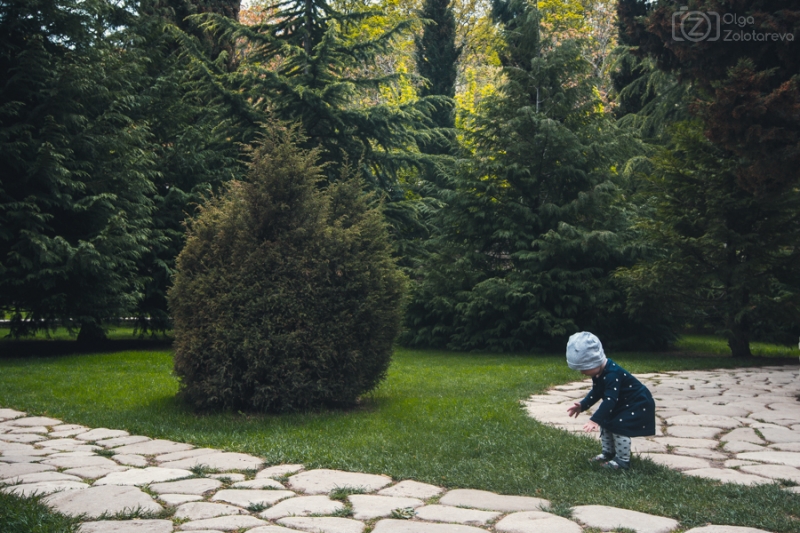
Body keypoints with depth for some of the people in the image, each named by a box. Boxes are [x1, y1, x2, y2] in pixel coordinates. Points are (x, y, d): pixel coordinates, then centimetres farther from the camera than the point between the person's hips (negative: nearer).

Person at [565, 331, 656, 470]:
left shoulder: (612, 374, -36)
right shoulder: (598, 373, -5)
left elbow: (610, 400, -42)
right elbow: (596, 392, 8)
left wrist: (595, 420, -47)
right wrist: (582, 405, -5)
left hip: (638, 403, -10)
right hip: (622, 403, 10)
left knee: (619, 427, -18)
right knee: (605, 423, 10)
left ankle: (622, 461, -5)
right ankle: (608, 453, 24)